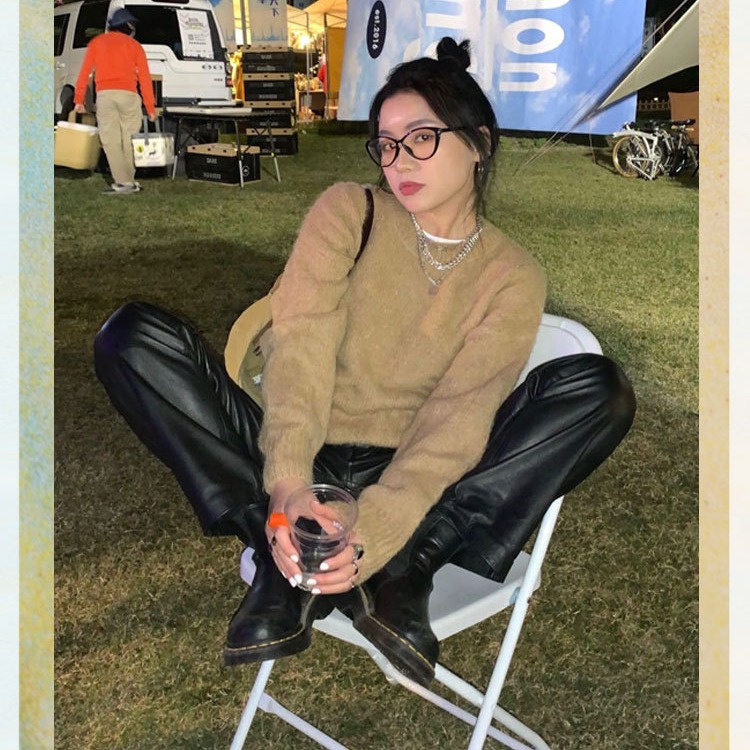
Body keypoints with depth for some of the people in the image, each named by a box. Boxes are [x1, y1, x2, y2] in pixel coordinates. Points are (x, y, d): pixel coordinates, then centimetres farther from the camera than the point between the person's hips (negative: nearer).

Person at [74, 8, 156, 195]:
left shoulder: (96, 42, 16)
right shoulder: (134, 46, 13)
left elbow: (85, 72, 11)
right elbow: (144, 78, 8)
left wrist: (79, 100, 15)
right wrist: (151, 108, 11)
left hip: (104, 94, 0)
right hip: (128, 94, 1)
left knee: (111, 140, -2)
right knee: (126, 140, 10)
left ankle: (124, 182, -10)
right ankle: (128, 180, 9)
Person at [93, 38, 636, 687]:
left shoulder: (512, 277, 1)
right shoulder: (348, 209, 2)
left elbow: (459, 415, -13)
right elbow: (301, 342, -13)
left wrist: (372, 533, -30)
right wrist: (288, 481, -31)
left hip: (412, 482, 0)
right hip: (300, 465, 1)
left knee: (600, 390, -18)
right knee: (136, 335, -18)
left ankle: (409, 564, -26)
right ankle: (285, 558, -24)